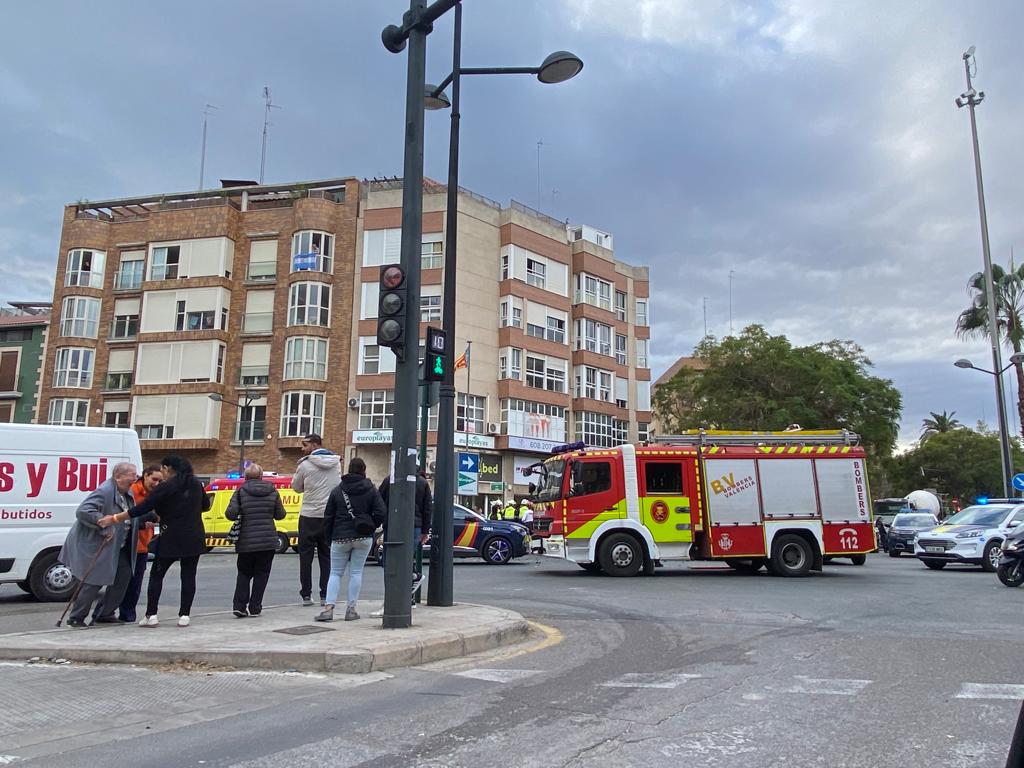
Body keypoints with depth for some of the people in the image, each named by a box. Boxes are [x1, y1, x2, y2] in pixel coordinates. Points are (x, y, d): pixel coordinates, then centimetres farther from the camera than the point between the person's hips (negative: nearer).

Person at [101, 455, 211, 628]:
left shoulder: (165, 487, -11)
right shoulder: (196, 484, 7)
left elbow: (143, 508, -14)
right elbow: (205, 505, 20)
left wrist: (115, 518, -9)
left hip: (171, 539, -5)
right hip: (194, 539, 5)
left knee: (156, 575, 8)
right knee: (188, 575, 6)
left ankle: (151, 615, 7)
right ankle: (184, 615, 5)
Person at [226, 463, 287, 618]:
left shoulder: (240, 491, -3)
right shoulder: (272, 491, 2)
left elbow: (230, 513, -13)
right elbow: (280, 514, 4)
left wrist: (239, 518, 8)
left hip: (246, 542, 0)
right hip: (268, 541, 0)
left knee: (244, 573, 15)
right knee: (261, 574, 10)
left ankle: (239, 606, 6)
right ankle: (255, 608, 9)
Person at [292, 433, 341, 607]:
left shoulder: (305, 465, -8)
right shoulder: (336, 463, 4)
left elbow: (296, 487, 5)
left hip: (309, 516, -3)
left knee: (306, 556, 7)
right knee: (327, 557, 9)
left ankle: (306, 595, 8)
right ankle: (326, 595, 8)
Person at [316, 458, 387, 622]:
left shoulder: (337, 491, 2)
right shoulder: (371, 490, -1)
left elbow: (328, 517, 3)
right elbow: (381, 513, -10)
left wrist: (329, 538, 10)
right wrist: (370, 527, 5)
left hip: (340, 538, 0)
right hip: (363, 538, 0)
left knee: (336, 573, 8)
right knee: (356, 572, 7)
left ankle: (328, 608, -4)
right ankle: (351, 609, 6)